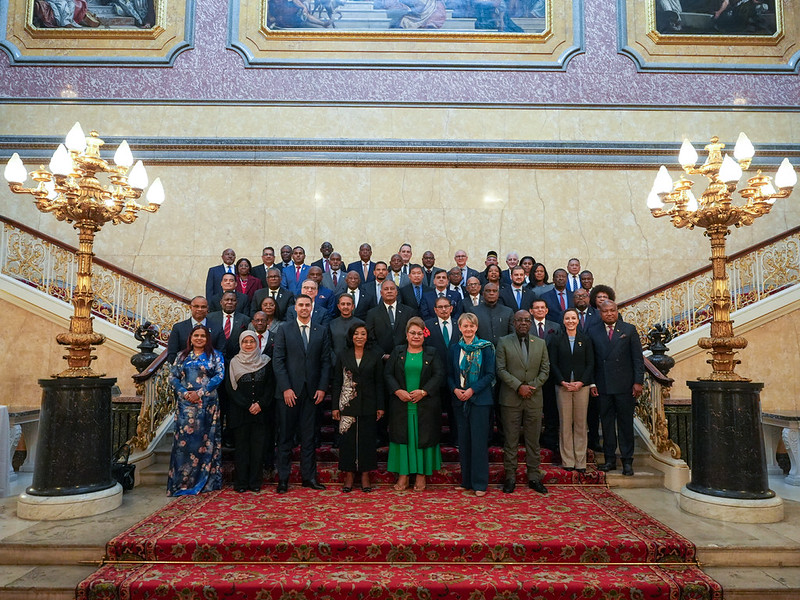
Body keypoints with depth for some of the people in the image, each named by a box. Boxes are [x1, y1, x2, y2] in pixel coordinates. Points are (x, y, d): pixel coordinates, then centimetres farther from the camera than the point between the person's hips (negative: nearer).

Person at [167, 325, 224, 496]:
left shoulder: (215, 355, 7)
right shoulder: (182, 356, 14)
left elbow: (219, 376, -5)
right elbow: (173, 377, 8)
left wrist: (200, 393, -13)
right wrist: (184, 393, -9)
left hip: (208, 405, -2)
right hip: (185, 405, 2)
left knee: (206, 441, 1)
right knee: (184, 441, -1)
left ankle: (207, 481, 10)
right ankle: (182, 481, 8)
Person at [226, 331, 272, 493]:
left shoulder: (265, 361, 7)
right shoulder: (234, 362, 4)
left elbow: (270, 385, 4)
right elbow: (230, 388, -2)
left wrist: (260, 404, -10)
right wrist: (248, 406, -10)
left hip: (261, 411, 1)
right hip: (239, 411, -1)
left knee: (258, 446, 1)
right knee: (241, 446, 2)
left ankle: (255, 482, 9)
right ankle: (241, 483, 10)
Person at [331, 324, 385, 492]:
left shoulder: (375, 357, 4)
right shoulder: (343, 355, 5)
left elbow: (379, 383, 4)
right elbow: (337, 382, 4)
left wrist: (380, 406, -1)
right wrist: (335, 406, 0)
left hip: (368, 405, 0)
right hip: (347, 404, 0)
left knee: (367, 439, 3)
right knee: (348, 439, 3)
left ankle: (365, 476, 15)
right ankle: (349, 475, 14)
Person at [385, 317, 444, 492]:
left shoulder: (431, 354, 6)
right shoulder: (397, 352, 8)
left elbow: (439, 375, -3)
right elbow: (388, 374, 2)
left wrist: (423, 391, -15)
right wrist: (398, 391, -14)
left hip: (425, 406, 0)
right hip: (401, 405, 1)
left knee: (424, 437, 2)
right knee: (402, 436, 3)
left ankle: (421, 474, 14)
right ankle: (403, 474, 11)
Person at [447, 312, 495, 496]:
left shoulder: (485, 348, -1)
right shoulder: (453, 349, 9)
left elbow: (490, 374, -6)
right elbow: (449, 375, 10)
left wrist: (472, 390, -15)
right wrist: (455, 390, -9)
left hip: (480, 400, -3)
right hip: (459, 400, 4)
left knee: (479, 440, -3)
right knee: (463, 440, 8)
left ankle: (480, 483, 5)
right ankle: (466, 480, 18)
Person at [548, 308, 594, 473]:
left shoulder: (585, 339, 8)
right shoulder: (556, 339, 5)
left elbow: (590, 364, 4)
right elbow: (553, 364, 1)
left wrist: (581, 382, -8)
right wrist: (563, 382, -10)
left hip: (582, 385, 1)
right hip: (562, 386, -1)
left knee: (581, 424, 3)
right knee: (565, 424, 2)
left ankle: (580, 461, 11)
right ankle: (567, 460, 10)